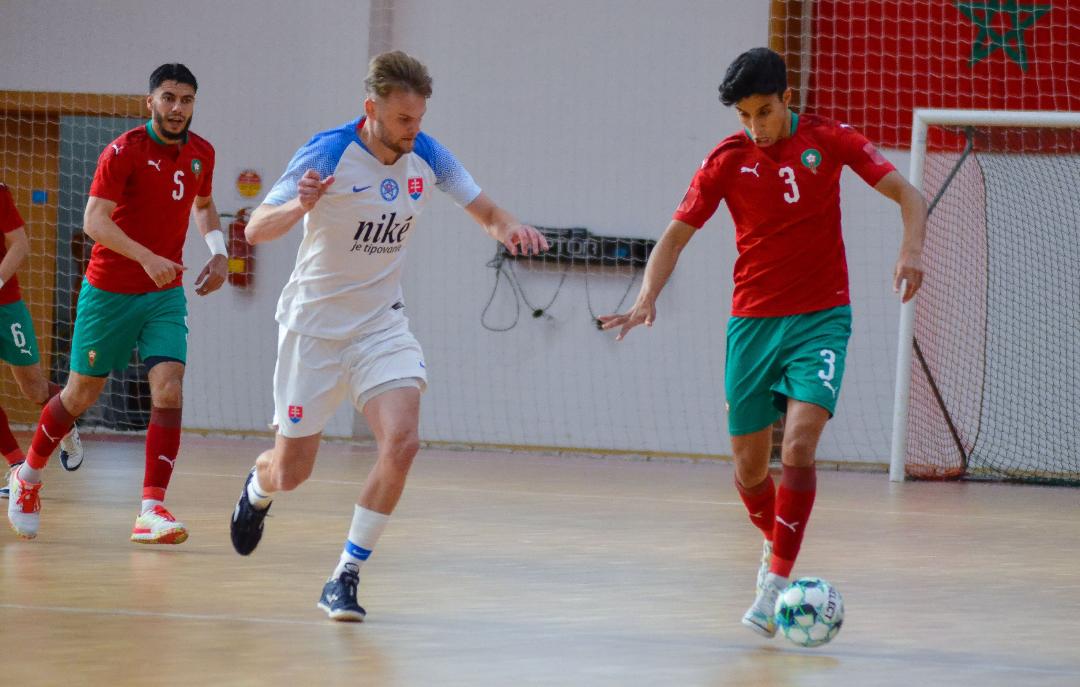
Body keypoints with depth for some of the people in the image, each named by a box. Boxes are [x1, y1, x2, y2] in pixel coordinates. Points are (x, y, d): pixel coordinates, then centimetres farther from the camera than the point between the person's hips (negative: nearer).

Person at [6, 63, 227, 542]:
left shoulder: (201, 154, 3)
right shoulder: (124, 152, -15)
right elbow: (94, 220, -23)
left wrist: (218, 252, 7)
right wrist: (147, 257, -35)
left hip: (166, 294, 4)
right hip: (110, 291, -4)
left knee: (169, 389, -16)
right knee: (81, 394, 8)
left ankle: (151, 509, -18)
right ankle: (28, 477, 33)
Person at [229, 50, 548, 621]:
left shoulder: (427, 156, -7)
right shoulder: (327, 152, -19)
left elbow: (484, 211, 5)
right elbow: (255, 230, -22)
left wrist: (509, 228, -19)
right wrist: (299, 206, -43)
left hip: (381, 326, 3)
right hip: (314, 325, -3)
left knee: (401, 441, -22)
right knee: (292, 472, 5)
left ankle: (345, 578, -10)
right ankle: (258, 488, 46)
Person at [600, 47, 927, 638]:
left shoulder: (829, 141, -3)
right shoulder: (727, 160, -1)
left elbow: (906, 195, -2)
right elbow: (676, 236, 2)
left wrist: (911, 250, -22)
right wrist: (647, 297, -16)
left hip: (821, 317, -2)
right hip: (753, 322, 2)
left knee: (799, 447, -21)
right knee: (749, 469, 7)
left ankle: (777, 582, -18)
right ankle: (776, 542, 38)